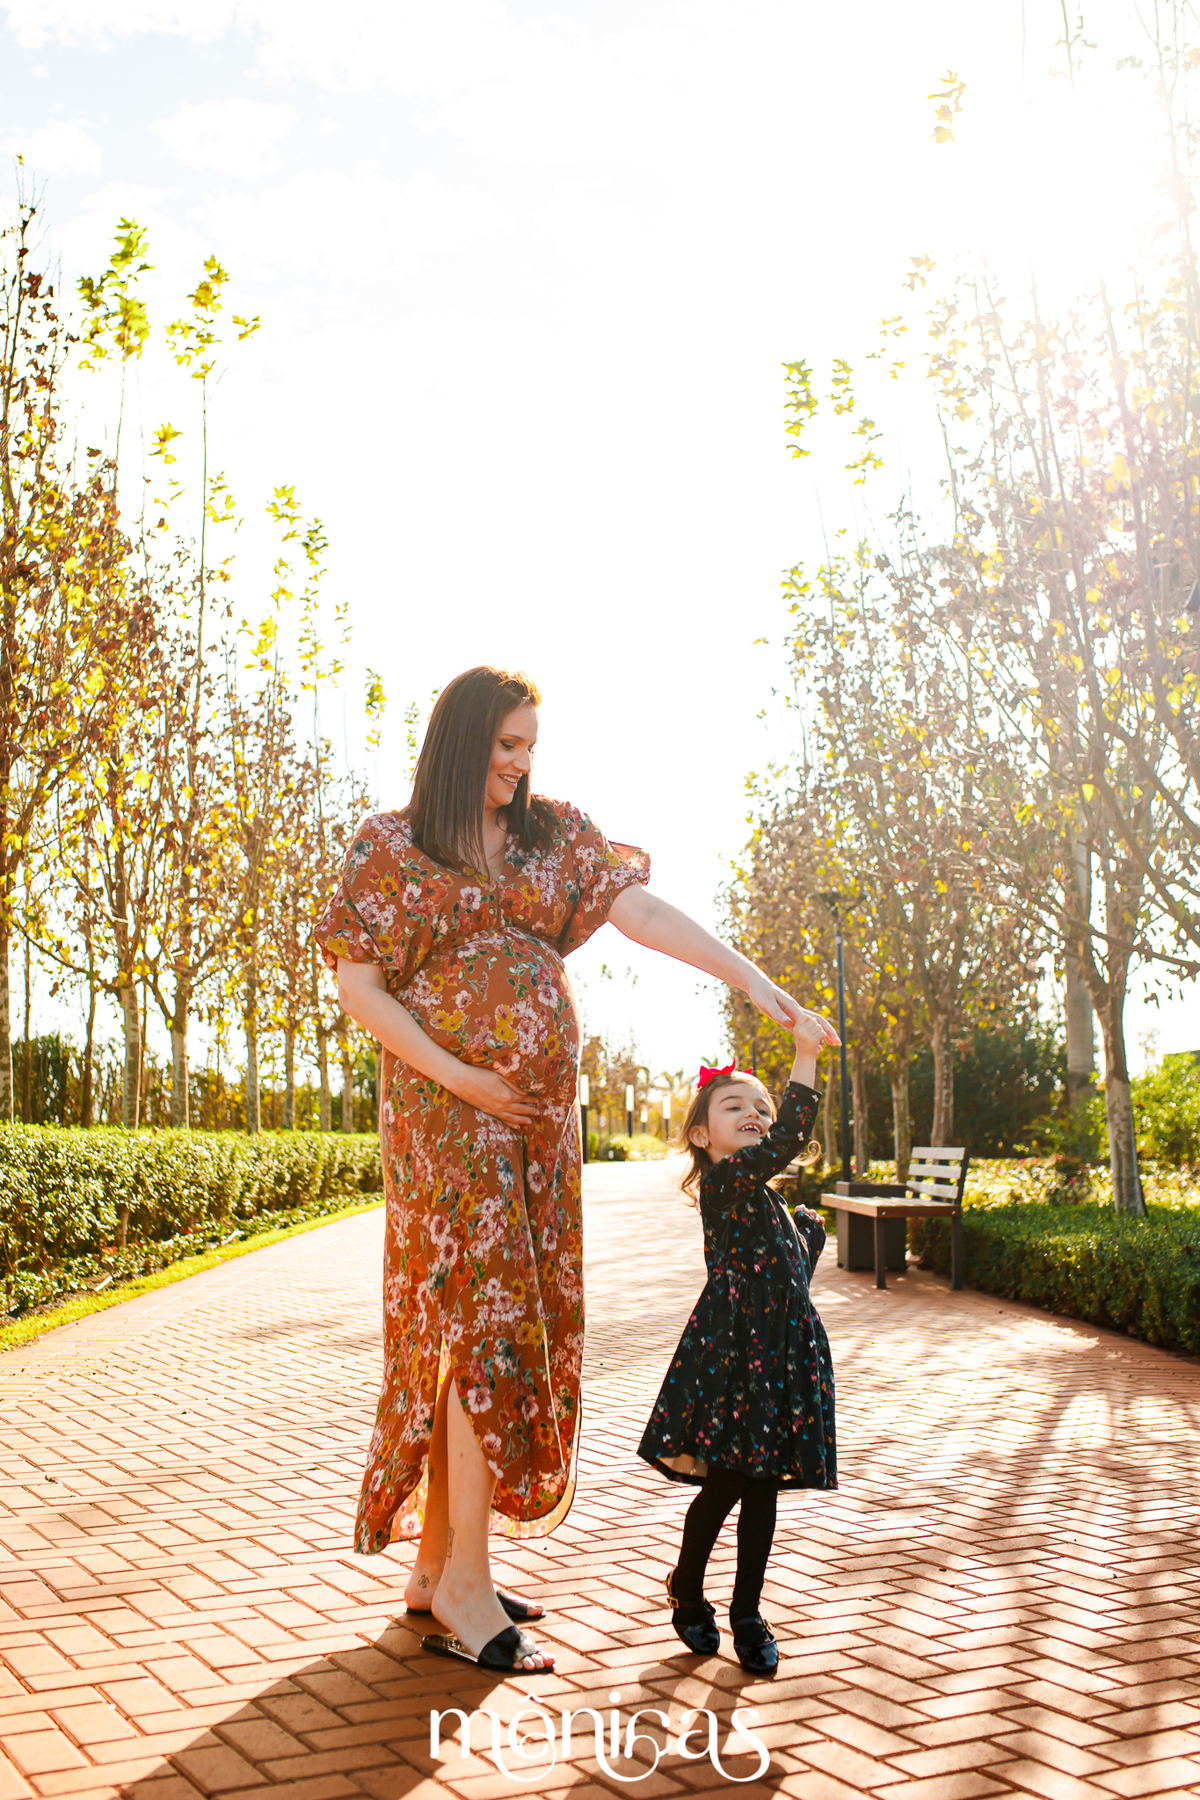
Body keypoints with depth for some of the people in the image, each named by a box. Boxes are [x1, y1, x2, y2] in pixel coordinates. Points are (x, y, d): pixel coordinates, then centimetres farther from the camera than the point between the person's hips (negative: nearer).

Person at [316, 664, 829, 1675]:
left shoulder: (554, 835, 12)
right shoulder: (392, 846, 1)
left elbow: (645, 914, 1)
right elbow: (358, 986, -3)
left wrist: (755, 981, -11)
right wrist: (455, 1073, -12)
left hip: (541, 1110, 5)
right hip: (447, 1108, -5)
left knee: (500, 1322, 5)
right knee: (484, 1318, -13)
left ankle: (436, 1562, 16)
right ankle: (466, 1588, -7)